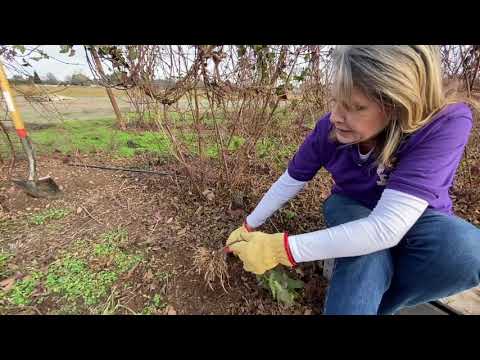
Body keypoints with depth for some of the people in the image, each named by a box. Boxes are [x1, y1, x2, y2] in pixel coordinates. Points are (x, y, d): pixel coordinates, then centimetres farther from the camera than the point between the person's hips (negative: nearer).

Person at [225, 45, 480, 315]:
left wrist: (278, 249, -40)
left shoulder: (447, 124, -32)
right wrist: (249, 227, -4)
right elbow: (289, 183, -13)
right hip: (350, 209, 0)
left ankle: (375, 302, -6)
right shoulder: (330, 129, -24)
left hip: (417, 218, 1)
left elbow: (386, 228, -41)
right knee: (365, 246, -35)